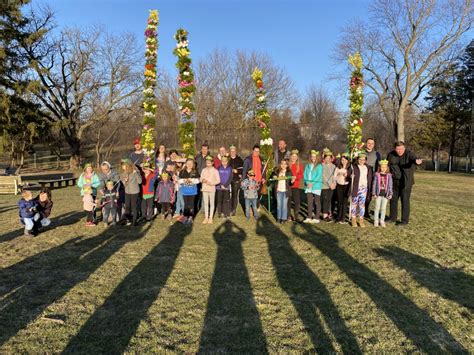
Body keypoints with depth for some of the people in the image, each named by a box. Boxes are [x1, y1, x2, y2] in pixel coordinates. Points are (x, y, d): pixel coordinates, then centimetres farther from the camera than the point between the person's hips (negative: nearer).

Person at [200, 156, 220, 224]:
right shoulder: (204, 170, 6)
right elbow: (201, 178, 8)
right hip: (204, 188, 3)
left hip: (212, 189, -3)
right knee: (205, 203, 9)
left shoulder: (215, 171, -5)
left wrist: (211, 183, -18)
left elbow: (218, 180, -7)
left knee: (211, 203, 6)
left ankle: (210, 217, 15)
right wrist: (202, 180, -14)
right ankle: (206, 217, 18)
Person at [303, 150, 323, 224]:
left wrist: (312, 183, -14)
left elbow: (319, 176, -10)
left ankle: (317, 218, 5)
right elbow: (305, 174, 8)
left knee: (317, 202, 1)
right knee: (309, 202, 7)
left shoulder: (319, 166, -3)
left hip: (316, 186, -5)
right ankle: (309, 217, 12)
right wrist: (307, 182, -7)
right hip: (308, 186, 5)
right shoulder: (308, 165, 12)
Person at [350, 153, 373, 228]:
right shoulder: (353, 166, 0)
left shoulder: (368, 168, 10)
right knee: (354, 203, 3)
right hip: (355, 188, -2)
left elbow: (369, 178, 12)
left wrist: (369, 189, 6)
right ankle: (353, 219, 12)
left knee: (362, 204, 2)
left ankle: (361, 219, 9)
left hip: (364, 187, 2)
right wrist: (351, 176, -20)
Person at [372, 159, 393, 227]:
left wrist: (390, 194, -1)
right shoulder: (377, 175, -3)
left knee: (383, 208, 8)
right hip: (378, 194, -1)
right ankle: (376, 221, 15)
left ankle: (382, 221, 18)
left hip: (385, 194, 1)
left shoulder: (389, 175, 1)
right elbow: (374, 184, -1)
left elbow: (390, 185, 3)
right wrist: (374, 193, -4)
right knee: (377, 207, 6)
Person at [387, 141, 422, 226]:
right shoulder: (391, 154, 0)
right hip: (394, 181, 5)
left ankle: (405, 220, 7)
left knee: (405, 201, -2)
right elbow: (387, 165, 15)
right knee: (393, 199, 13)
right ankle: (393, 218, 28)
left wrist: (417, 161, -60)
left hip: (406, 182, -5)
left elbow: (414, 158, -37)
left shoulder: (408, 154, -15)